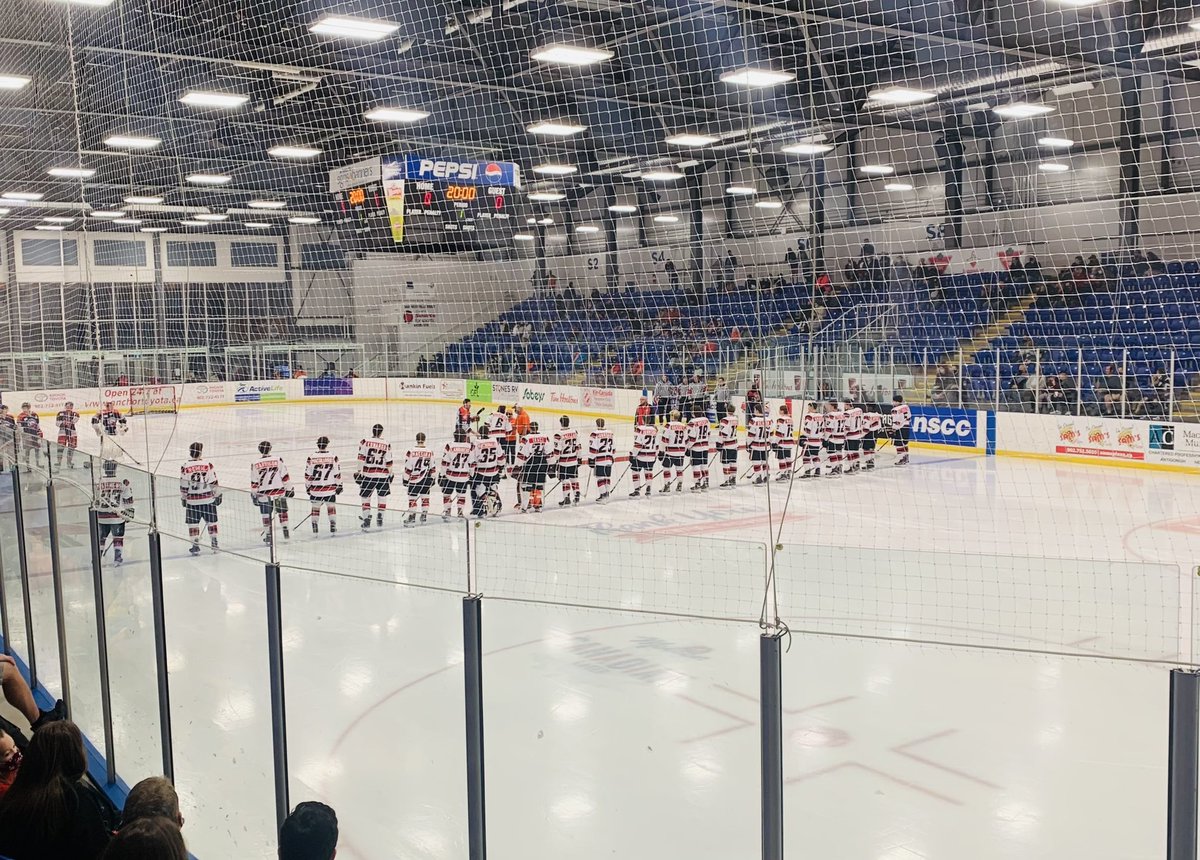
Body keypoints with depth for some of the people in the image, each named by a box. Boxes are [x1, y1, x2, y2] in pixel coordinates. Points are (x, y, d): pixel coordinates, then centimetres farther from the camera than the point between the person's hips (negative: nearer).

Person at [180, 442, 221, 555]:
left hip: (192, 500, -1)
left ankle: (195, 546, 6)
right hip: (208, 499, 1)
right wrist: (217, 495, 7)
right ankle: (214, 544, 17)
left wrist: (183, 498, 11)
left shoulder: (185, 467, -8)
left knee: (193, 523, 8)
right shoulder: (208, 465, -8)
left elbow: (183, 486, -3)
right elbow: (214, 483, -5)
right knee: (211, 521, 13)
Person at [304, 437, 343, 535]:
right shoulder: (333, 457, -8)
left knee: (315, 508, 13)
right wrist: (339, 485, 11)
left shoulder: (311, 458, -8)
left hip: (315, 489, 0)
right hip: (330, 489, 0)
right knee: (331, 507, 14)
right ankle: (333, 528, 13)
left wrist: (308, 487, 11)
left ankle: (315, 530, 14)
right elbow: (337, 474, -2)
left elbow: (307, 475, -2)